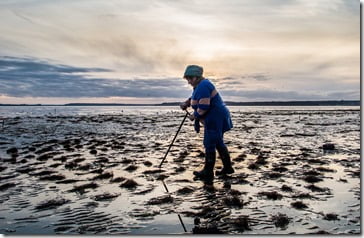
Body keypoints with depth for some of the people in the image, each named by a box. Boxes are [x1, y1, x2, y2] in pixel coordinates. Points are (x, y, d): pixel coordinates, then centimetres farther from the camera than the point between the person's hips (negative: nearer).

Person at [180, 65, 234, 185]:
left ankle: (207, 174, -2)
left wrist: (194, 116, -10)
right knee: (218, 143, 18)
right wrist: (186, 103, 11)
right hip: (217, 118, 11)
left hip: (215, 119, -11)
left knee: (209, 144, -7)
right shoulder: (200, 85, 13)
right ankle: (228, 168, 29)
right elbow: (194, 98, 29)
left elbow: (203, 107, -26)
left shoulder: (203, 86, -21)